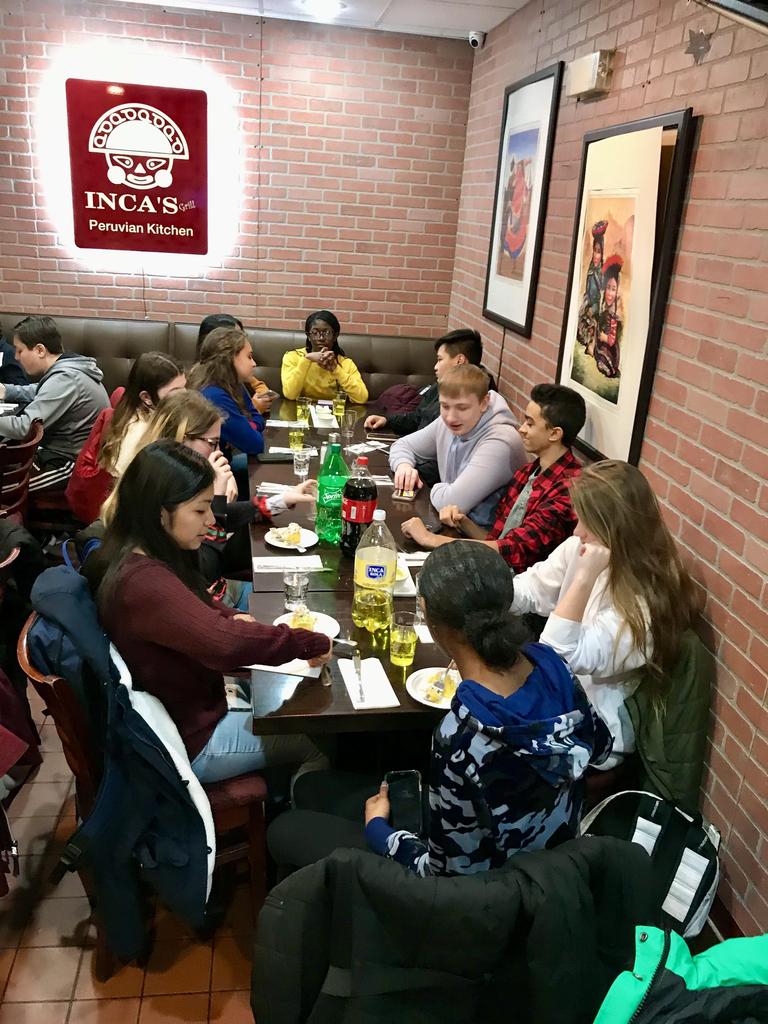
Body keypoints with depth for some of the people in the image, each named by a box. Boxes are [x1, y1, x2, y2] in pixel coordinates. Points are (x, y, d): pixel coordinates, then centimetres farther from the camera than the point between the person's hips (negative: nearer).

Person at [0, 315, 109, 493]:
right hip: (63, 450, 10)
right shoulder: (65, 367, 6)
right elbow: (38, 393, 26)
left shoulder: (64, 379, -24)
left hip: (72, 463, -10)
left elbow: (25, 427, -27)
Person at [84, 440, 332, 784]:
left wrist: (233, 619, -8)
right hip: (189, 743, -9)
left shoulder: (136, 558, -3)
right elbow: (228, 643, -45)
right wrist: (312, 642, -30)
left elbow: (198, 612, 14)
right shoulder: (143, 581, -34)